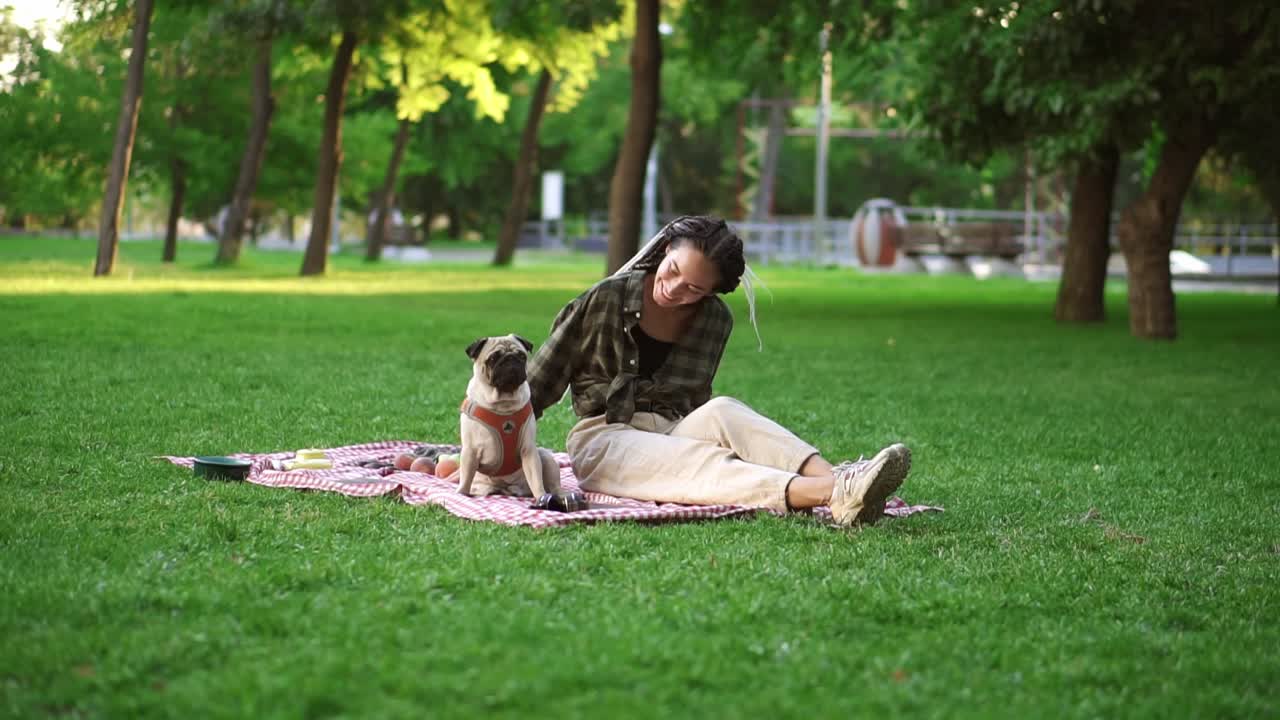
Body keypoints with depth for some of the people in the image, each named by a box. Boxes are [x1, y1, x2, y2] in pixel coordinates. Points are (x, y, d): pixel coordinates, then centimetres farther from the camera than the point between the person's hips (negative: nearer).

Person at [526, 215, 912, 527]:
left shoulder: (716, 321, 4)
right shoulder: (606, 299, -6)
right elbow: (539, 383, -2)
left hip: (676, 432, 4)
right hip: (603, 439, -4)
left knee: (723, 411, -31)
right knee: (703, 461, -34)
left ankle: (831, 478, -54)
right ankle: (829, 493, -59)